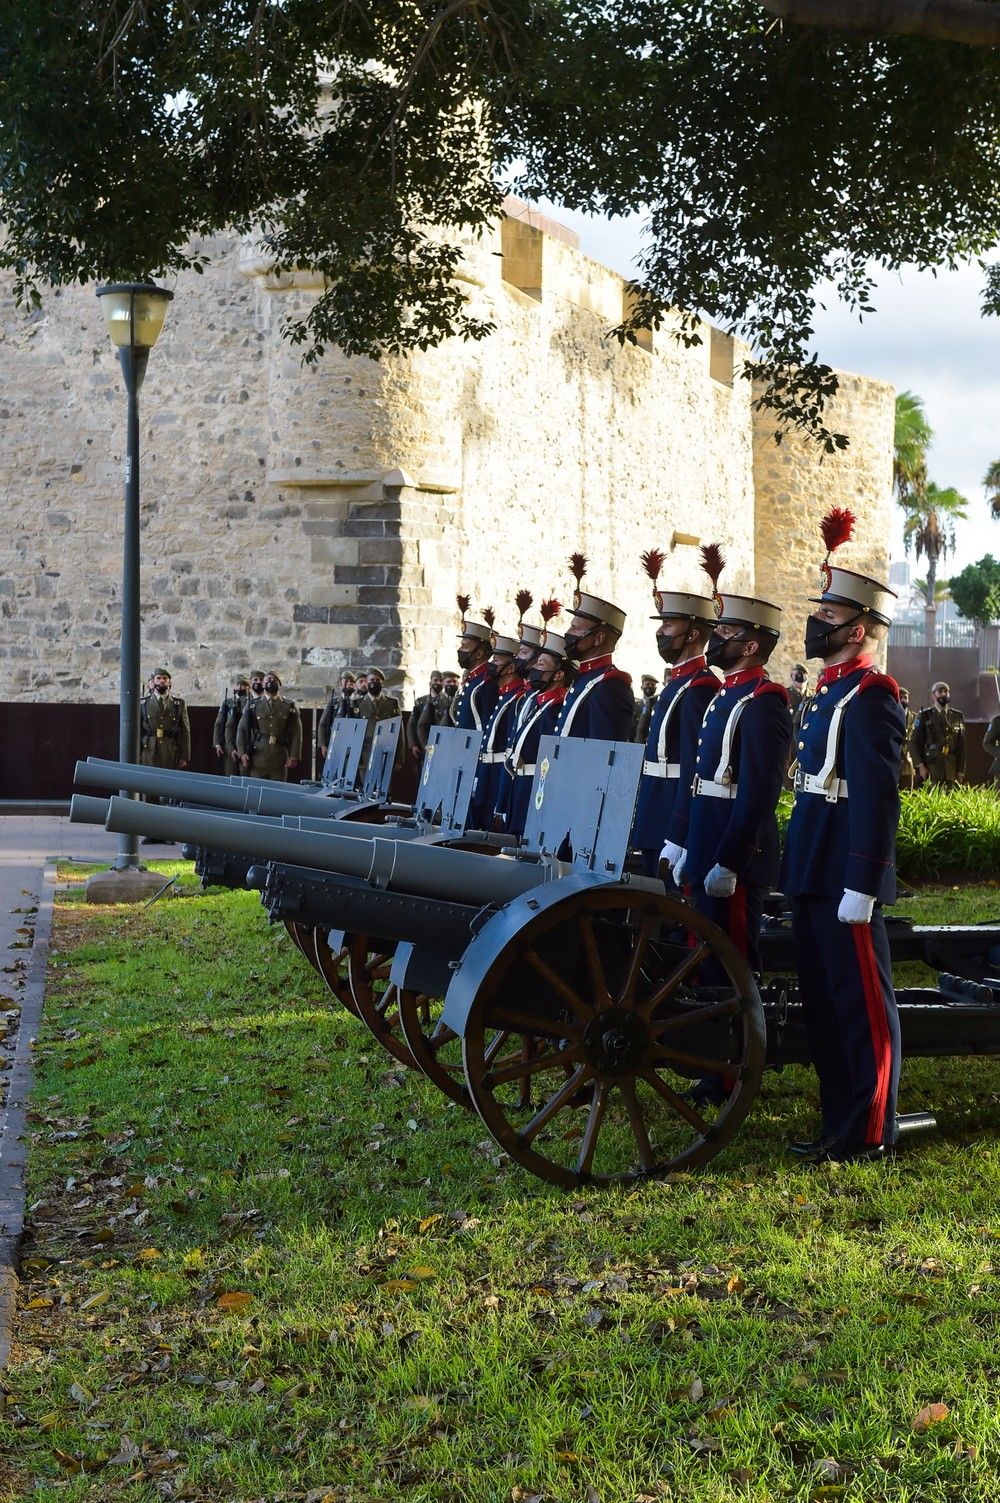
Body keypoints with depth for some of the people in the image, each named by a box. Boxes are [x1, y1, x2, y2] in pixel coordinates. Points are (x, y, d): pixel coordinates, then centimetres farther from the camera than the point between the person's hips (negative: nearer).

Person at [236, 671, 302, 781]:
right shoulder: (253, 705, 10)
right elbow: (242, 730, 9)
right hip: (258, 759, 0)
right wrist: (242, 753, -2)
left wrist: (294, 756, -4)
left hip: (279, 762, 0)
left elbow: (296, 733, 6)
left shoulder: (289, 706, 9)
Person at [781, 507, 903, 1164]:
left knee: (861, 1004, -2)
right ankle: (840, 1118, 26)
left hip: (846, 879, -10)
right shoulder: (831, 690, 15)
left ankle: (869, 1133, 6)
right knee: (823, 1000, 16)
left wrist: (861, 886, -23)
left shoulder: (869, 696, -15)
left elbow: (877, 797, -20)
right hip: (815, 875, 10)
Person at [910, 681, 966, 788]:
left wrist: (961, 771, 8)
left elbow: (961, 746, 14)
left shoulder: (958, 717, 13)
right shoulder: (924, 716, 4)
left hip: (952, 770, 3)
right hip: (931, 768, -3)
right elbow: (914, 743, 1)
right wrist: (920, 766, -9)